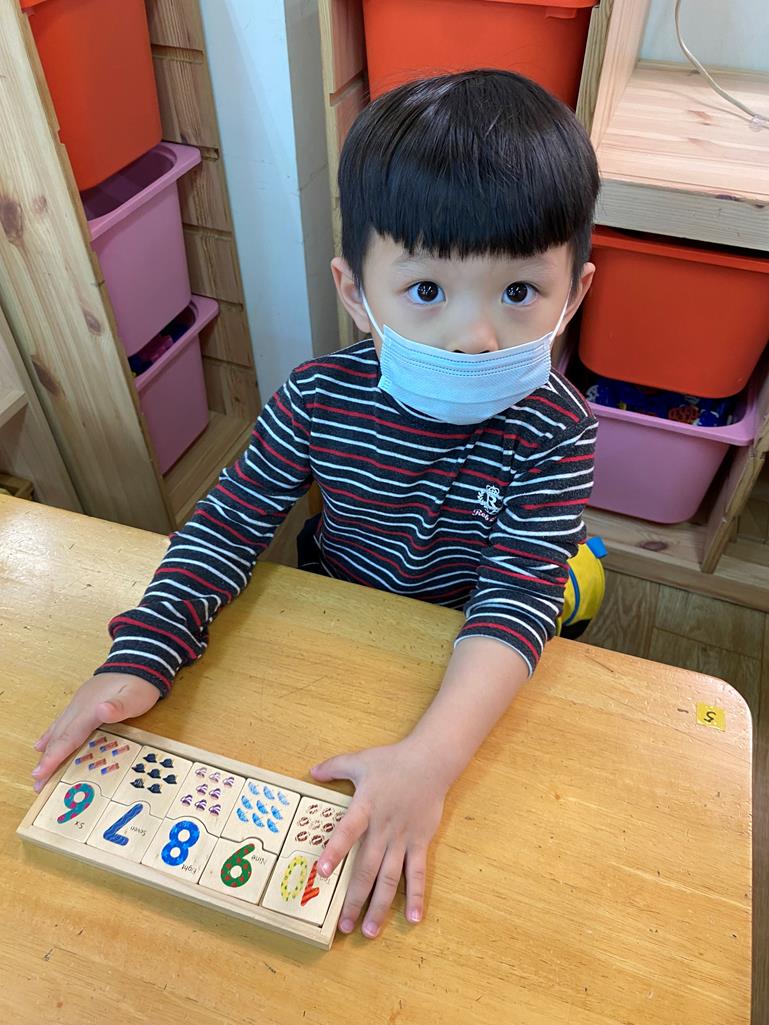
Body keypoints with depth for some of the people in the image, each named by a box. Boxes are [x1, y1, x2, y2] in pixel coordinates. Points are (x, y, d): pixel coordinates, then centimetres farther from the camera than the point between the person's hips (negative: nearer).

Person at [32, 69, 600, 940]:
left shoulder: (554, 434, -26)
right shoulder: (319, 396, -21)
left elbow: (517, 599, -32)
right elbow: (231, 519, -14)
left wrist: (428, 757, -46)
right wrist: (143, 654, -26)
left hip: (464, 666, -1)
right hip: (328, 624, 2)